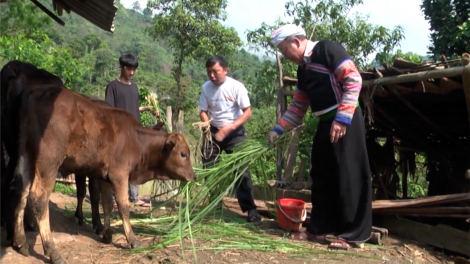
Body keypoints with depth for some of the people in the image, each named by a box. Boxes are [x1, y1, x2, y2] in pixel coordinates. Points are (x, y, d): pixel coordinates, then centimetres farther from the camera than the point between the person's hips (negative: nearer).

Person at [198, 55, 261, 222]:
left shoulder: (236, 87, -16)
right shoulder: (206, 87, -6)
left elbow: (247, 112, -16)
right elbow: (203, 111, 2)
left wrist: (230, 128, -26)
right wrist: (206, 125, -19)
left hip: (235, 132, -4)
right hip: (214, 131, 4)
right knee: (209, 168, 6)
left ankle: (250, 209, -3)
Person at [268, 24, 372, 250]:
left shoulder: (327, 49, -8)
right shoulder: (303, 69, 17)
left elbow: (353, 79, -18)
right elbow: (298, 106, 23)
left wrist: (342, 117, -22)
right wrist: (278, 129, 18)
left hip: (344, 122, -9)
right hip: (325, 123, 9)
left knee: (349, 177, -4)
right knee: (321, 176, 11)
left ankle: (353, 234, 5)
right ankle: (319, 229, 21)